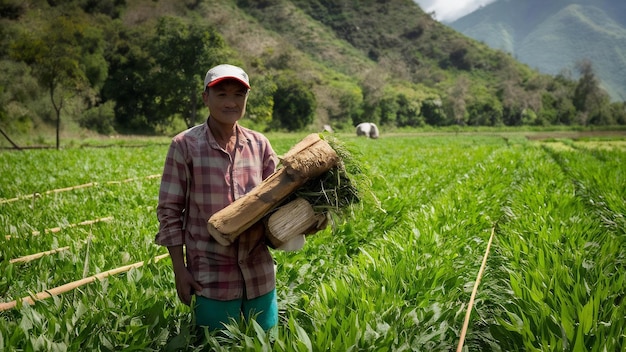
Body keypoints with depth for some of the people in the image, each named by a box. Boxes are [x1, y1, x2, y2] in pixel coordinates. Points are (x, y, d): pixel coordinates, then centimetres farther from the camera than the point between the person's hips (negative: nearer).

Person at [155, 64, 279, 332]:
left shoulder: (259, 144, 3)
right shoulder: (185, 145, -7)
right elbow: (169, 211, -4)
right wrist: (179, 269, -6)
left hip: (259, 274, 4)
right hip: (210, 277, -3)